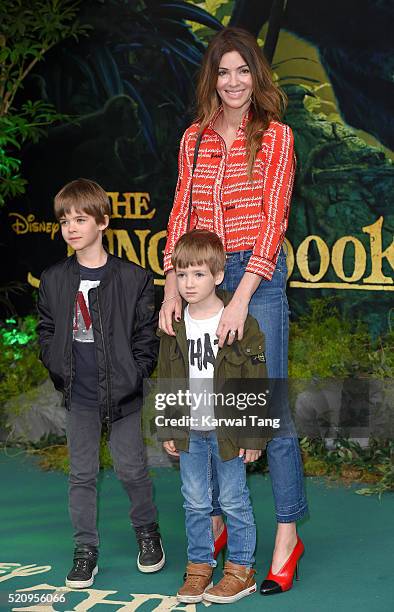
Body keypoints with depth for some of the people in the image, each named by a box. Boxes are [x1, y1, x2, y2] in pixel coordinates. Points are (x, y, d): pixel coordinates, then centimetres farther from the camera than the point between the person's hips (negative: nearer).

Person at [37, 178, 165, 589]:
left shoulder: (133, 278, -7)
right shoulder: (53, 280, 3)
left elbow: (146, 335, -3)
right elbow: (46, 332, 11)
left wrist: (134, 376, -9)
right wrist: (59, 371, 1)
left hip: (122, 394, -3)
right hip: (79, 397, 3)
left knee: (131, 469, 7)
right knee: (82, 474, 9)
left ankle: (147, 532, 31)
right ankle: (85, 549, 19)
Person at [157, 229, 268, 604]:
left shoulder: (240, 323, -12)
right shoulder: (174, 326, 2)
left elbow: (256, 384, -9)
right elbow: (165, 381, 10)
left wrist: (253, 435, -10)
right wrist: (167, 430, 8)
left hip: (228, 430, -4)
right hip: (189, 431, 4)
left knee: (234, 502, 6)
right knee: (195, 503, 12)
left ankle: (240, 569, 19)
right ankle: (199, 567, 26)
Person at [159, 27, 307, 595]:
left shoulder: (275, 136, -2)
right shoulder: (194, 139, 11)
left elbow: (273, 219, -9)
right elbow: (181, 215, 9)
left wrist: (241, 298, -18)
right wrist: (172, 288, -2)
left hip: (258, 276, -4)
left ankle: (287, 536, 6)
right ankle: (213, 524, 22)